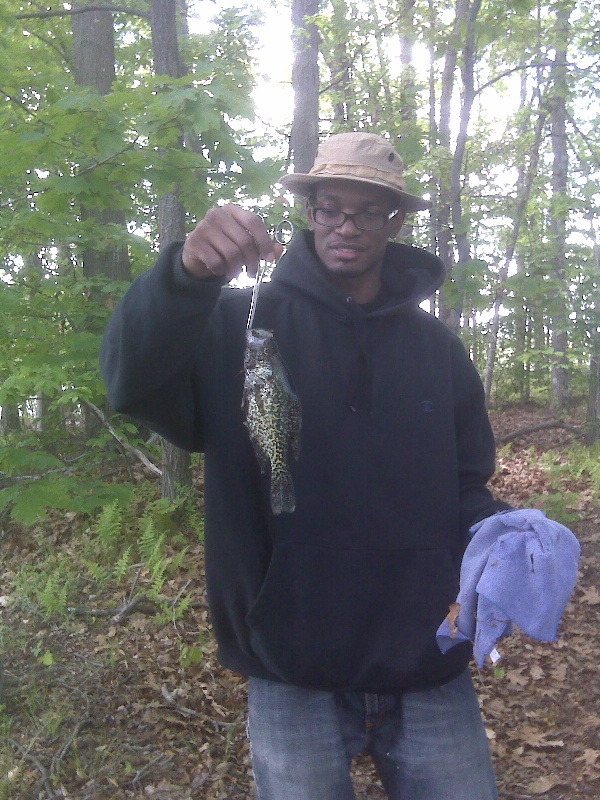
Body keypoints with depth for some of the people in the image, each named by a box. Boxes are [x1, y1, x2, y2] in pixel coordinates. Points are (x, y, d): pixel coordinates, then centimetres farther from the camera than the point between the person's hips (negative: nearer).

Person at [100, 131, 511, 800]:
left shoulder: (436, 349, 5)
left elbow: (464, 491, 10)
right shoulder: (241, 324, -3)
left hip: (429, 672, 3)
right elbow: (132, 381, -19)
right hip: (291, 674, -2)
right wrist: (186, 274, -36)